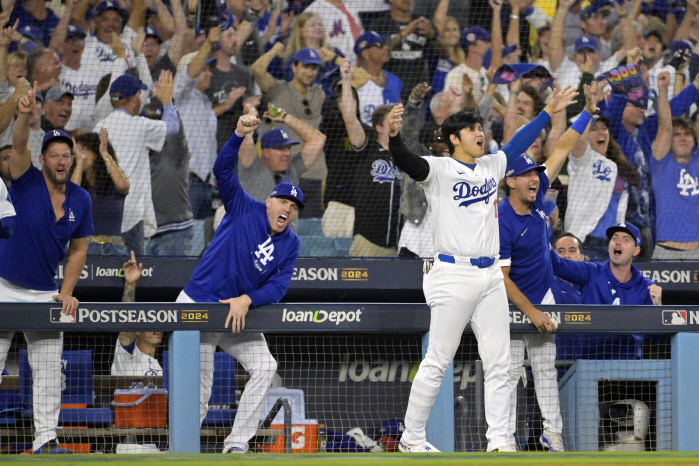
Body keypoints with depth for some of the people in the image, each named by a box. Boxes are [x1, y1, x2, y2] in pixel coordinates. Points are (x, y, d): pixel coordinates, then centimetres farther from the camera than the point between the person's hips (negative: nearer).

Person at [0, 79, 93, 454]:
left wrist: (66, 293, -2)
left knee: (48, 369, 1)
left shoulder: (80, 200, 2)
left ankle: (45, 438, 4)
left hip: (45, 293, 4)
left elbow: (78, 250, 10)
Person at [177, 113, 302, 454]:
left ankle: (237, 445, -2)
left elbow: (278, 287, -6)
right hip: (199, 306, -5)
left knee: (264, 367, -8)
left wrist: (247, 300, -23)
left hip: (238, 314, 5)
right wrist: (240, 136, -32)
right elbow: (223, 171, -16)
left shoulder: (291, 244, 4)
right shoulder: (245, 210, -5)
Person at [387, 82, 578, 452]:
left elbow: (518, 144, 31)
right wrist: (394, 135, -43)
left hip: (490, 277, 7)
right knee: (437, 363, -3)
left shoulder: (491, 166, 15)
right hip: (454, 278, -7)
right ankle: (412, 438, 5)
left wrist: (548, 112, 33)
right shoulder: (439, 170, -5)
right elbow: (407, 163, -23)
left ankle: (498, 441, 10)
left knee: (498, 363, 6)